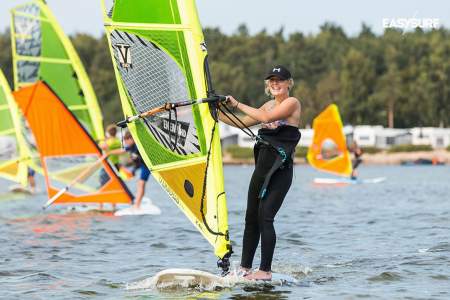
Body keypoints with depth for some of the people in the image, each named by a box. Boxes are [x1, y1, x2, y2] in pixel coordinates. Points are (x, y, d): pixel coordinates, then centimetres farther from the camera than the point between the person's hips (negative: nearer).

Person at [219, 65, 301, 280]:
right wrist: (219, 114, 14)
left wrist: (238, 105, -14)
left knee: (265, 216, -14)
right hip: (262, 166, 8)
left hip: (281, 168, -8)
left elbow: (266, 117, -20)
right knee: (251, 217, 7)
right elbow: (244, 123, 24)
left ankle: (265, 270, -10)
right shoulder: (270, 104, 18)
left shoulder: (292, 103, -6)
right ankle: (245, 267, 14)